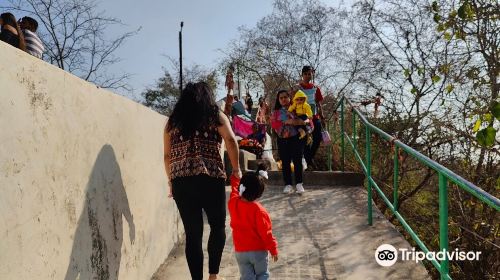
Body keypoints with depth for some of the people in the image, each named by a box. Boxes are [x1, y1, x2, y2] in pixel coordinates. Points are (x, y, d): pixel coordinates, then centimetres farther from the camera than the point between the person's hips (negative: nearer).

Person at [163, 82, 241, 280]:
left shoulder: (173, 121, 17)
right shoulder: (215, 115, 9)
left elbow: (167, 156, 15)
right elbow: (231, 140, -6)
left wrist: (171, 181, 23)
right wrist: (236, 169, 2)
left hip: (180, 181, 3)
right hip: (211, 179, -2)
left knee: (192, 233, 9)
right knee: (218, 226, 17)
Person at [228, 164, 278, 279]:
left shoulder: (233, 203, -9)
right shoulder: (259, 210, -23)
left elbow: (234, 188, 13)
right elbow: (266, 232, -18)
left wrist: (235, 176, 30)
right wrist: (273, 249, -5)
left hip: (240, 251, 4)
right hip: (259, 251, -3)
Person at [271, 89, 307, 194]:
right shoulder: (276, 112, 10)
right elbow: (273, 124, -5)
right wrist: (286, 122, -17)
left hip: (296, 138, -1)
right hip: (283, 140, 2)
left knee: (297, 161, -4)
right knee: (285, 162, 2)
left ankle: (299, 184, 1)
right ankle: (288, 185, 7)